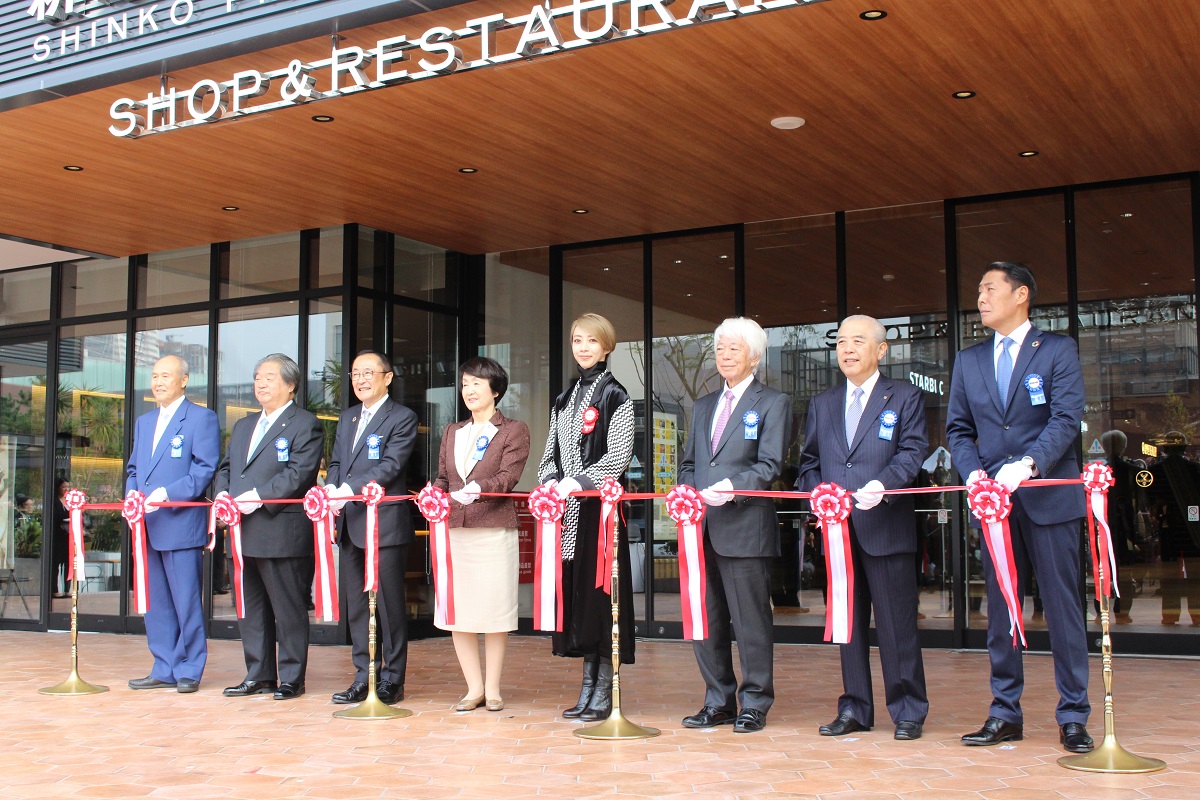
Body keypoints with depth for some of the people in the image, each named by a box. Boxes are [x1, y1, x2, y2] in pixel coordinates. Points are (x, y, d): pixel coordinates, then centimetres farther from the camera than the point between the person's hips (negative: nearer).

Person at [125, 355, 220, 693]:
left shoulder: (202, 418, -2)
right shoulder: (144, 422, 21)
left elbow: (205, 469, -10)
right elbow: (133, 469, 22)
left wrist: (166, 494, -19)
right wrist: (132, 494, 1)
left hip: (181, 523, -7)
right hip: (147, 526, 7)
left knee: (187, 601, -3)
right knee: (155, 602, 10)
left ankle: (189, 671, 6)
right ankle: (164, 669, 17)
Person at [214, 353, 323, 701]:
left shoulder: (305, 425, -4)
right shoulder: (243, 426, 22)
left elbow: (299, 474, -15)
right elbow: (225, 467, 21)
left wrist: (259, 497, -22)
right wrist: (222, 493, 0)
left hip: (282, 533, -8)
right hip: (243, 534, 8)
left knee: (288, 610, -1)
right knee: (251, 608, 13)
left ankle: (291, 678, 7)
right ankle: (259, 675, 22)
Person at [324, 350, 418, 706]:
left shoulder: (402, 417, -4)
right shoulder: (347, 418, 19)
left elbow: (390, 466, -15)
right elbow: (336, 463, 17)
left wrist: (349, 489, -24)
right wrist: (331, 490, -5)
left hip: (385, 524, -7)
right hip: (350, 525, 7)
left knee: (389, 605, -1)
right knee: (356, 605, 11)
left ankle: (392, 680, 6)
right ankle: (364, 677, 19)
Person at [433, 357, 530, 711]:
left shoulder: (514, 430, 4)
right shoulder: (452, 432, 19)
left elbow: (508, 476, -9)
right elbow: (443, 478, 19)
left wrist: (477, 489, -27)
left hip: (494, 530, -5)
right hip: (454, 529, 5)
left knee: (494, 610, -1)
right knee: (457, 611, 4)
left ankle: (493, 688, 11)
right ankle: (474, 688, 14)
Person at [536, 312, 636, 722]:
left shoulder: (615, 396, -2)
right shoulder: (564, 400, 17)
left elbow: (618, 456, -10)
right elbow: (550, 453, 17)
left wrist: (577, 482, -19)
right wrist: (552, 482, -3)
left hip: (599, 506, -6)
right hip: (568, 508, 6)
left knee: (600, 591, -6)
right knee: (575, 591, 7)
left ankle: (603, 694, 0)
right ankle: (588, 687, 14)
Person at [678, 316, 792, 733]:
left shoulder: (773, 403, 2)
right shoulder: (703, 406, 21)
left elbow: (770, 465, -8)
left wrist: (732, 488, -22)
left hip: (746, 528, -6)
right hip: (702, 528, 6)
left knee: (750, 621, -1)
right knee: (706, 620, 10)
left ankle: (754, 704, 9)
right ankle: (718, 702, 20)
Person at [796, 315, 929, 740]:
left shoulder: (905, 397, 6)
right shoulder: (821, 404, 18)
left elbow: (912, 451, -4)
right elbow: (809, 460, 18)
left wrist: (883, 485, -22)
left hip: (886, 526, -4)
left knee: (897, 624, -3)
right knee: (848, 622, 9)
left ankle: (909, 712, 7)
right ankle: (855, 709, 17)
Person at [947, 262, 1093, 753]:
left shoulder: (1058, 351, 1)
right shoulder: (969, 361, 14)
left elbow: (1067, 419, -10)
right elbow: (958, 429, 12)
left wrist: (1027, 464, -24)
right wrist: (972, 472, -7)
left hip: (1049, 496, -4)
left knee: (1063, 607, 0)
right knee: (999, 610, 8)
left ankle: (1073, 716, 8)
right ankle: (1005, 713, 16)